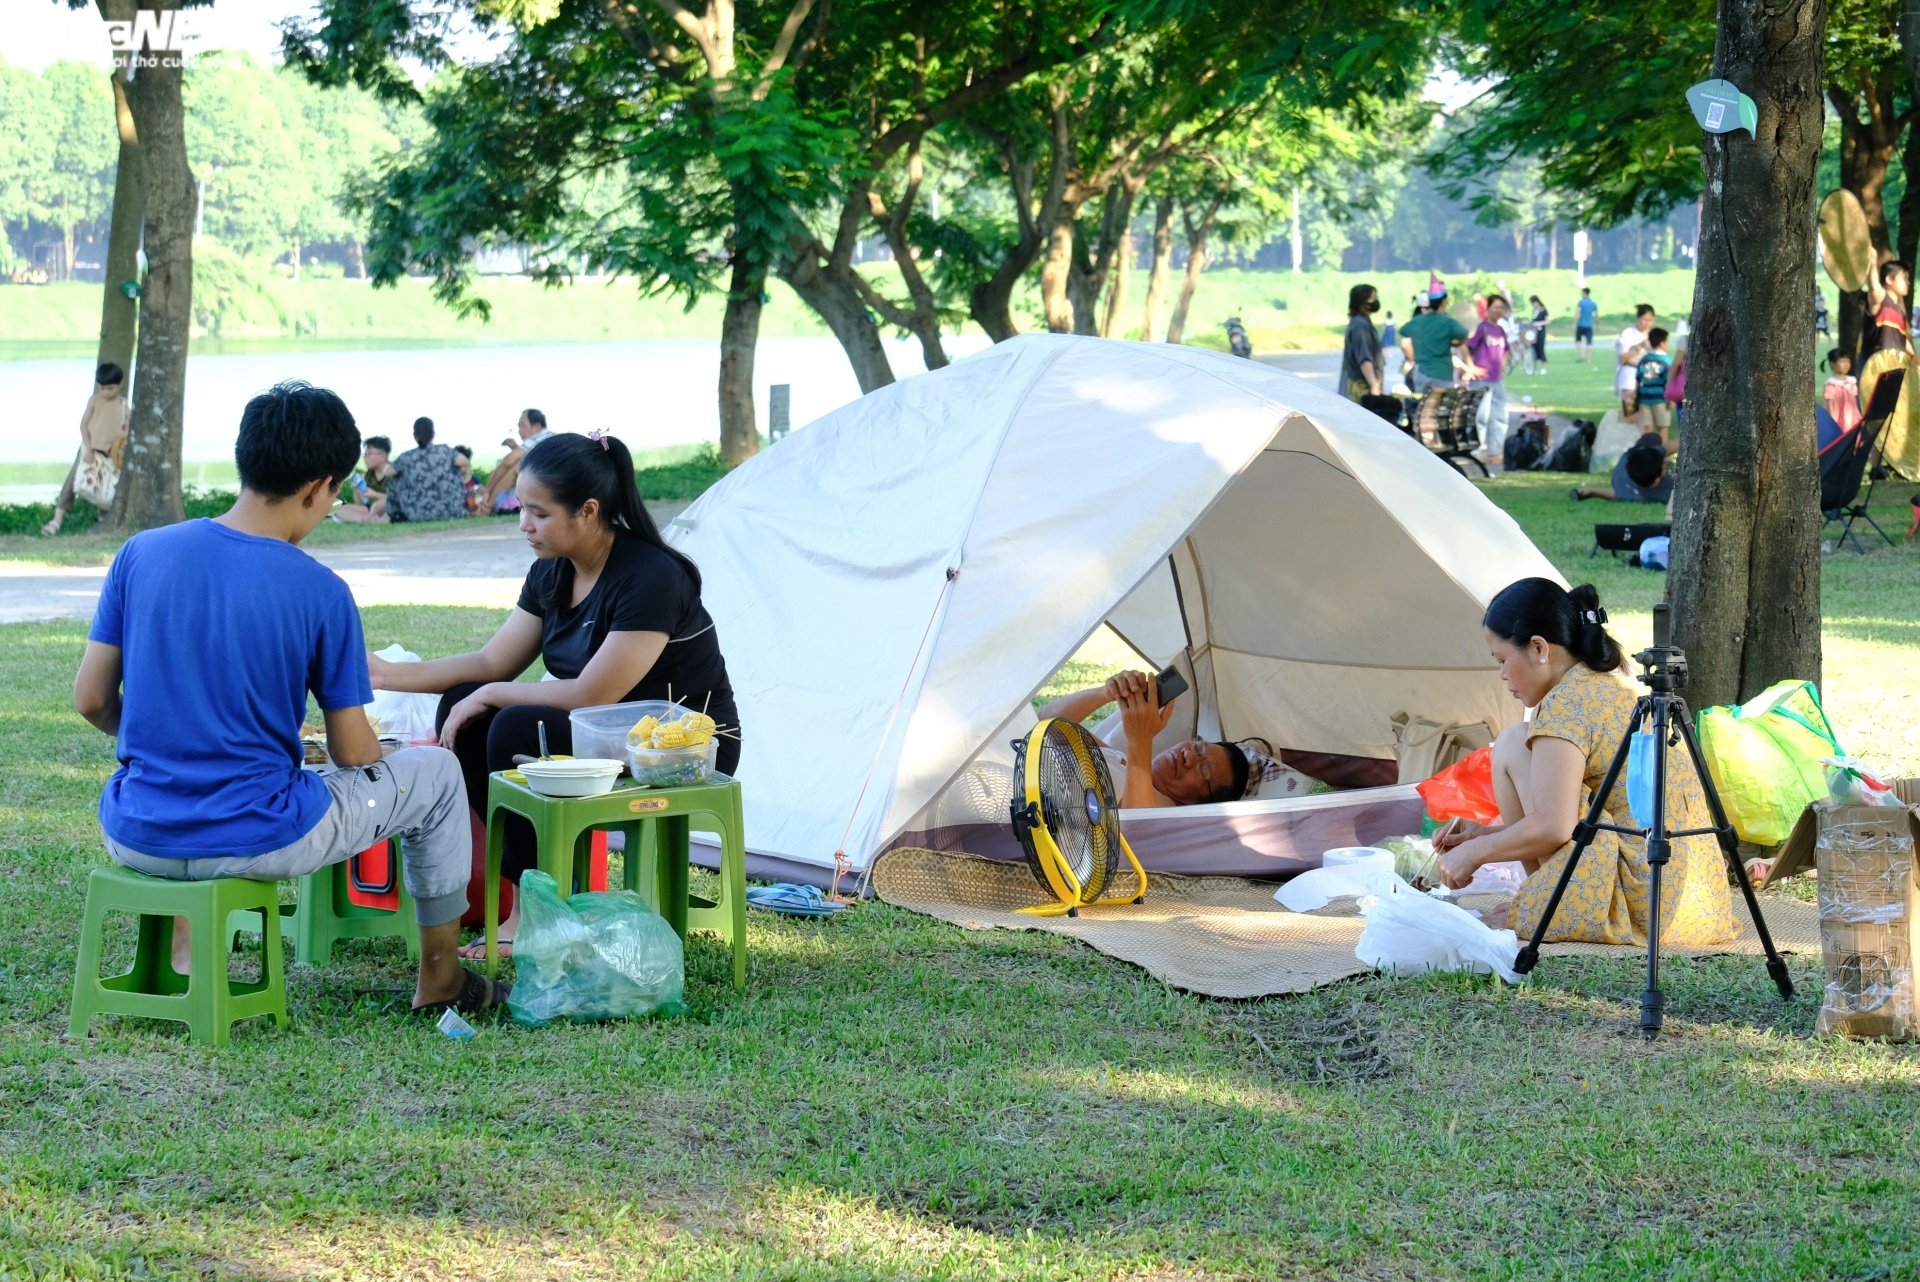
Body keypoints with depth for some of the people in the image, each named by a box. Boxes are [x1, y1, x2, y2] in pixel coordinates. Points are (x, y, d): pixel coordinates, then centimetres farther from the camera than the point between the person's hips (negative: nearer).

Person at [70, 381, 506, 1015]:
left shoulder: (141, 554, -3)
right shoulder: (321, 592, -12)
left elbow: (91, 700, 3)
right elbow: (353, 754, -5)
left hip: (135, 838, 5)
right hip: (255, 842, -4)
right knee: (437, 773, 19)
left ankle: (177, 951, 36)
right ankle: (440, 980, 32)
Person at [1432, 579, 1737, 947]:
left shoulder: (1565, 703, -11)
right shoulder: (1615, 688, 18)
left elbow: (1553, 828, -17)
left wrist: (1474, 853, -2)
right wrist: (1486, 834, 23)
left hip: (1640, 899, -10)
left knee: (1513, 744, 0)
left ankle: (1536, 903, 9)